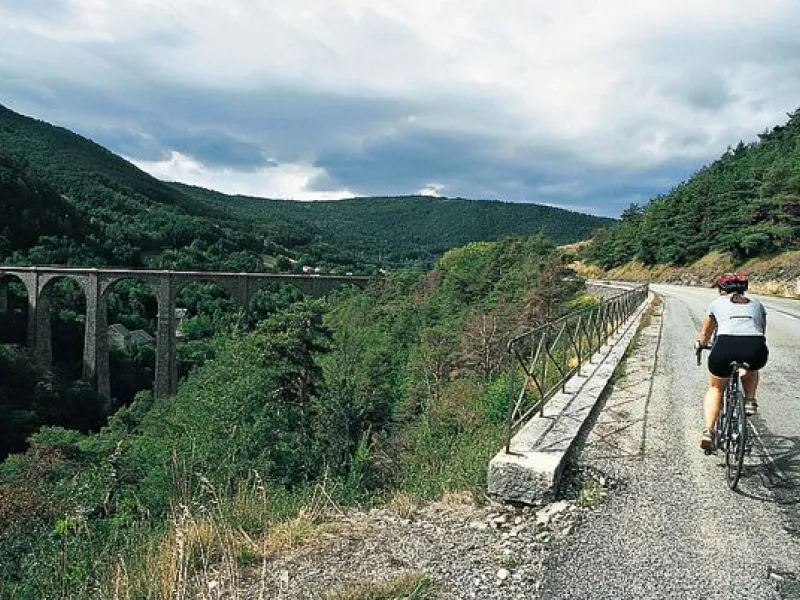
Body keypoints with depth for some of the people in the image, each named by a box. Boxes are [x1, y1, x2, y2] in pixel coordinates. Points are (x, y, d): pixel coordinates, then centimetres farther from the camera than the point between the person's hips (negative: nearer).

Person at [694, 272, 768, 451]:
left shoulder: (717, 303, 25)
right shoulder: (756, 304, 29)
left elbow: (704, 335, 35)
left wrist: (699, 344, 56)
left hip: (725, 347, -1)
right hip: (756, 350, 2)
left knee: (716, 388, 24)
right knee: (751, 369, 39)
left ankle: (708, 431, 10)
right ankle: (750, 401, 18)